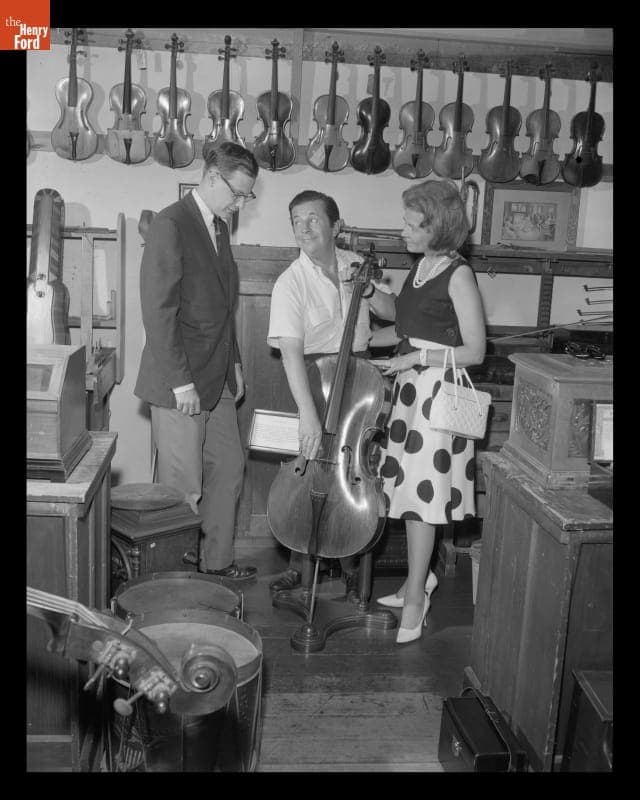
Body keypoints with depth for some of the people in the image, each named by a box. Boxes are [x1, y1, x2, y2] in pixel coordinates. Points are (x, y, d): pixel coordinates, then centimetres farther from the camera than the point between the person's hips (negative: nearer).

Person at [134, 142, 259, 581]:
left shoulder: (220, 228, 13)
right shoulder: (170, 225, -14)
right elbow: (158, 311, -19)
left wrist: (234, 364, 15)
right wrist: (180, 382, -20)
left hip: (218, 380, 9)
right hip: (181, 384, -9)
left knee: (229, 469, 16)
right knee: (184, 487, 0)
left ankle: (216, 561, 30)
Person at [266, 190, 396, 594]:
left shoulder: (357, 265, 0)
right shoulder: (290, 283, -15)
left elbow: (393, 311, 7)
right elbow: (292, 352, -26)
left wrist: (368, 291, -15)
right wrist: (308, 415, -36)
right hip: (315, 380, -3)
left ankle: (350, 561, 25)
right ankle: (298, 564, 16)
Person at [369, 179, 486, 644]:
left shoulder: (459, 276, -12)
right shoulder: (420, 268, 12)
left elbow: (474, 351, -11)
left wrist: (418, 358, -17)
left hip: (438, 393, -7)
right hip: (409, 390, 7)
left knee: (421, 496, -4)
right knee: (409, 491, 10)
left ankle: (416, 598, 8)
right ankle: (419, 578, 27)